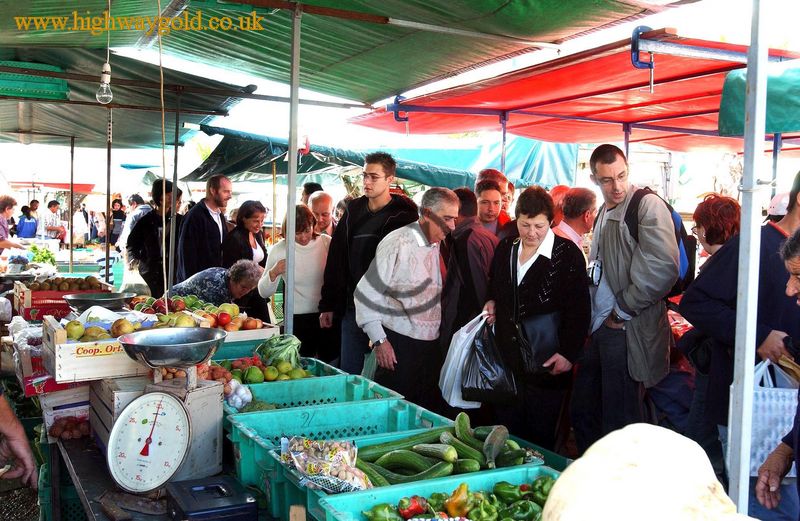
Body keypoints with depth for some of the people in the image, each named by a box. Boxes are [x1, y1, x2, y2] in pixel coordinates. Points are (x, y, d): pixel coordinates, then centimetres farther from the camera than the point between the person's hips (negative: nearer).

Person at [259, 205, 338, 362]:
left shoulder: (327, 243, -3)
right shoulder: (279, 250, -4)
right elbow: (264, 292, 0)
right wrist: (273, 273, -19)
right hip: (297, 319, -1)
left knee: (332, 365, 8)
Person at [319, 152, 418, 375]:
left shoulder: (403, 216, -7)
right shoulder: (353, 211, 11)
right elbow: (335, 261, 14)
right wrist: (327, 305, 11)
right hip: (352, 308, 6)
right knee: (349, 374, 12)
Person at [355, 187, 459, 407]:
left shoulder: (440, 245, 7)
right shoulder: (397, 243, -13)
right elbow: (367, 292, -12)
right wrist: (378, 340, -13)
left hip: (432, 344, 6)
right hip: (398, 345, -6)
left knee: (428, 412, 12)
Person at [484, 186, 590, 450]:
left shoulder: (567, 254, -9)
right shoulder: (505, 248, 9)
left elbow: (579, 309, -9)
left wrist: (568, 353, -14)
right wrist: (491, 302, 5)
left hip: (547, 362, -5)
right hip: (507, 357, 5)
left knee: (541, 437, 5)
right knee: (507, 432, 13)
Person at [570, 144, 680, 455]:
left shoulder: (648, 206, -11)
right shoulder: (603, 213, 16)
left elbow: (663, 269, -22)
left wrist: (621, 311, -13)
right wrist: (593, 318, 13)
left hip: (627, 332, -8)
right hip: (600, 327, 9)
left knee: (619, 422, 0)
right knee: (583, 411, 15)